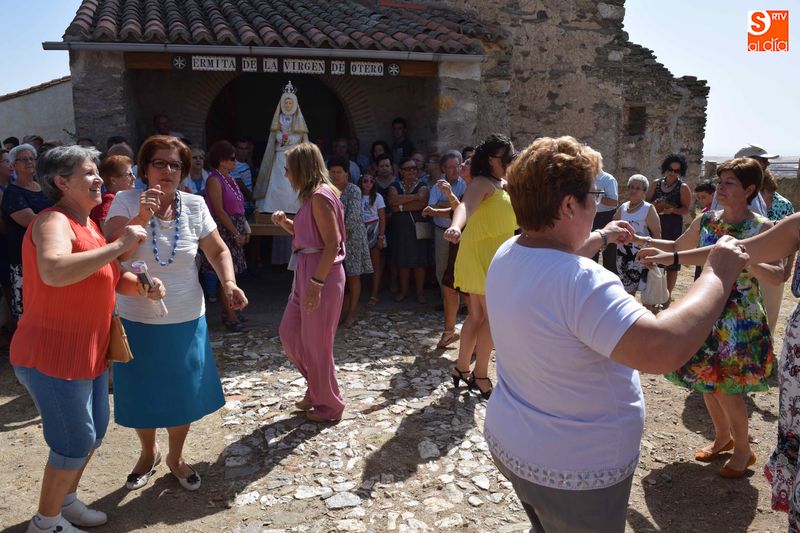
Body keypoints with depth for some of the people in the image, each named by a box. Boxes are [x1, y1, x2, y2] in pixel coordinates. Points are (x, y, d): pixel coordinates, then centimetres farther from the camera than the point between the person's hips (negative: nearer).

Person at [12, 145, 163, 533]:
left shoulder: (89, 225, 10)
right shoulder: (53, 222, -19)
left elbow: (110, 279, 15)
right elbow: (53, 271, -41)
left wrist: (143, 287, -6)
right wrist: (119, 245, -36)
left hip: (89, 352, 9)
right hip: (53, 355, -9)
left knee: (95, 429, 19)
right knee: (76, 443, 1)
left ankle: (66, 500, 41)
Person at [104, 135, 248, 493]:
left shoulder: (194, 206, -4)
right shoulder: (126, 201, -9)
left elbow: (218, 251, 5)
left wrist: (229, 283, -12)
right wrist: (141, 218, -34)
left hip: (186, 321, 1)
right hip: (137, 320, -1)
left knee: (184, 393, 11)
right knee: (142, 395, 13)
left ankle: (175, 457, 38)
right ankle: (148, 453, 43)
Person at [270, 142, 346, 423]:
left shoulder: (320, 196, -16)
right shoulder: (312, 196, 14)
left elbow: (333, 245, -21)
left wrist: (316, 284, -24)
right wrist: (285, 222, 5)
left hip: (321, 274, -10)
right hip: (306, 271, 10)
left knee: (315, 342, 3)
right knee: (289, 332, 17)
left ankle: (330, 406, 21)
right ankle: (317, 388, 32)